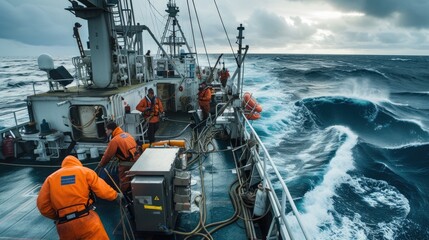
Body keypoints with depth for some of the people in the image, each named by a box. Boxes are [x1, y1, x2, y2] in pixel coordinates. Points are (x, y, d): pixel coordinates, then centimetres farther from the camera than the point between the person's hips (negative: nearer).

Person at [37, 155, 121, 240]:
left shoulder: (51, 178, 12)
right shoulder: (85, 171, 5)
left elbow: (42, 205, 7)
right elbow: (103, 190, 0)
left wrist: (57, 217, 19)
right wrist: (116, 195, 16)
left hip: (64, 226, 4)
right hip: (86, 220, -3)